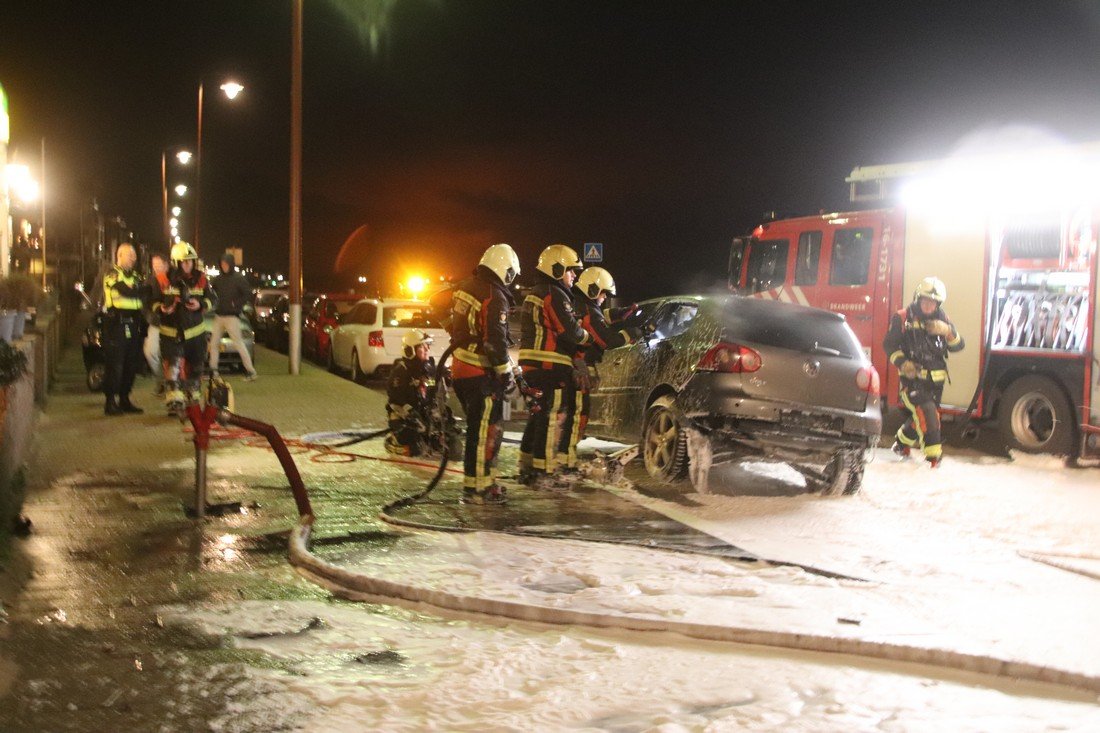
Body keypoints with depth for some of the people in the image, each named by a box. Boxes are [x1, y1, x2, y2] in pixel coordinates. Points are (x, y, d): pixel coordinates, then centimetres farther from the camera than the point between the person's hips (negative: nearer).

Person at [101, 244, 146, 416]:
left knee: (131, 365, 10)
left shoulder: (134, 276, 20)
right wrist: (141, 288, -4)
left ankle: (124, 399, 18)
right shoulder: (112, 275, -7)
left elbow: (141, 298, 21)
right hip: (117, 325, -8)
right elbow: (128, 291, -22)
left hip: (132, 325, 8)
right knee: (115, 365, -7)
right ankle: (110, 402, -3)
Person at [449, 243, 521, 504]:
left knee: (479, 427, 18)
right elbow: (495, 341, -20)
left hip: (460, 368, 9)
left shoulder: (463, 288, 11)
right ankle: (476, 488, 0)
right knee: (484, 430, -3)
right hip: (481, 374, -9)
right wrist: (506, 373, -13)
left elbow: (452, 326, 23)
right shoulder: (494, 297, -17)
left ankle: (485, 480, 27)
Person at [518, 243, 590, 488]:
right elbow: (571, 332, -17)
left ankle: (526, 469, 21)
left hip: (532, 364, 10)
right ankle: (543, 473, -7)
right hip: (552, 366, -10)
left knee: (538, 416, 16)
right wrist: (590, 339, 2)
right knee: (554, 418, -7)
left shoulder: (535, 294, 21)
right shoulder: (556, 295, -12)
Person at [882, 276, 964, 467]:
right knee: (927, 413, -23)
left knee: (921, 417, 17)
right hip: (912, 378, -5)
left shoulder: (942, 320, 8)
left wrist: (947, 331, -20)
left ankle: (902, 441, 43)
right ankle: (933, 455, -20)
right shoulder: (902, 318, -4)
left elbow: (958, 346, 0)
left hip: (935, 379, 5)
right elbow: (889, 344, -3)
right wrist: (902, 362, -19)